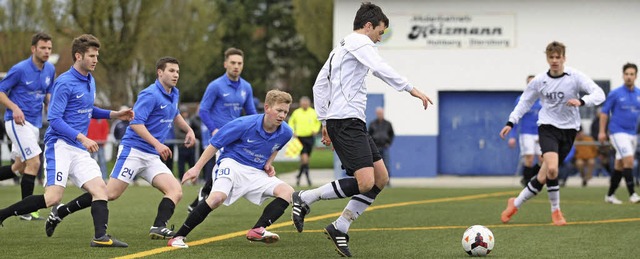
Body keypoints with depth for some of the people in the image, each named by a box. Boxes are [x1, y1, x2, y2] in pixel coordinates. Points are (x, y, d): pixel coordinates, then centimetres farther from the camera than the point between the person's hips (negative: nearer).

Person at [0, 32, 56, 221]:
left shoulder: (50, 69, 7)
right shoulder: (20, 69, -13)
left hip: (34, 123, 8)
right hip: (18, 121, -8)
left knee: (19, 167, 14)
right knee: (34, 163, -15)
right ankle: (26, 211, -8)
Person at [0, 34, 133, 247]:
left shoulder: (90, 81, 15)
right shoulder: (64, 83, -12)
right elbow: (54, 119, -16)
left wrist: (114, 115, 20)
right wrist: (81, 137, -23)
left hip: (80, 150, 8)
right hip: (60, 145, -8)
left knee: (100, 190, -7)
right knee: (53, 197, -17)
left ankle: (100, 237, -3)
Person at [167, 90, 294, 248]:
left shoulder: (285, 133, -3)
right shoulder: (244, 125, -18)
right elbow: (214, 144, -8)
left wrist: (268, 164, 5)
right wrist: (197, 168, -7)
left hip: (256, 173, 5)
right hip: (233, 163, -5)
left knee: (288, 192, -16)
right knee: (218, 197, -32)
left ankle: (258, 230, -27)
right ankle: (178, 237, -23)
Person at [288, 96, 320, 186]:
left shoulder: (313, 113, 3)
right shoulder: (296, 113, -1)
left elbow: (318, 122, 18)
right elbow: (291, 122, 13)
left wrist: (316, 130, 3)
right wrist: (293, 132, 1)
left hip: (310, 137, 3)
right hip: (300, 137, -3)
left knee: (305, 158, 10)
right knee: (304, 157, -17)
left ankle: (299, 176, 25)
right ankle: (307, 176, -16)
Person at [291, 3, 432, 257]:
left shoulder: (341, 48, 26)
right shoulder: (358, 41, -4)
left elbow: (319, 85, 26)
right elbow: (380, 69, -20)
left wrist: (324, 122, 24)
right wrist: (412, 89, -18)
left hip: (353, 123, 11)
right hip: (346, 121, -11)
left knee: (381, 178, 7)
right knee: (365, 182, -20)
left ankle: (340, 228, 7)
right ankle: (305, 198, -10)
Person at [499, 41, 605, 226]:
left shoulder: (576, 77, -6)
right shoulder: (539, 81, -1)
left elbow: (599, 94, -14)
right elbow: (525, 102, 12)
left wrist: (581, 101, -32)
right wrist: (511, 123, 4)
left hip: (568, 129, 1)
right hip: (547, 127, -1)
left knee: (543, 176, 2)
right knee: (552, 169, -25)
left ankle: (516, 203, 23)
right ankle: (556, 211, -5)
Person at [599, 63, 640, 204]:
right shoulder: (615, 94, -6)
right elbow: (604, 112, -2)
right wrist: (602, 131, -7)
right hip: (618, 132, -5)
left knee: (619, 165, 10)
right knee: (629, 160, -19)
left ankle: (610, 195, 19)